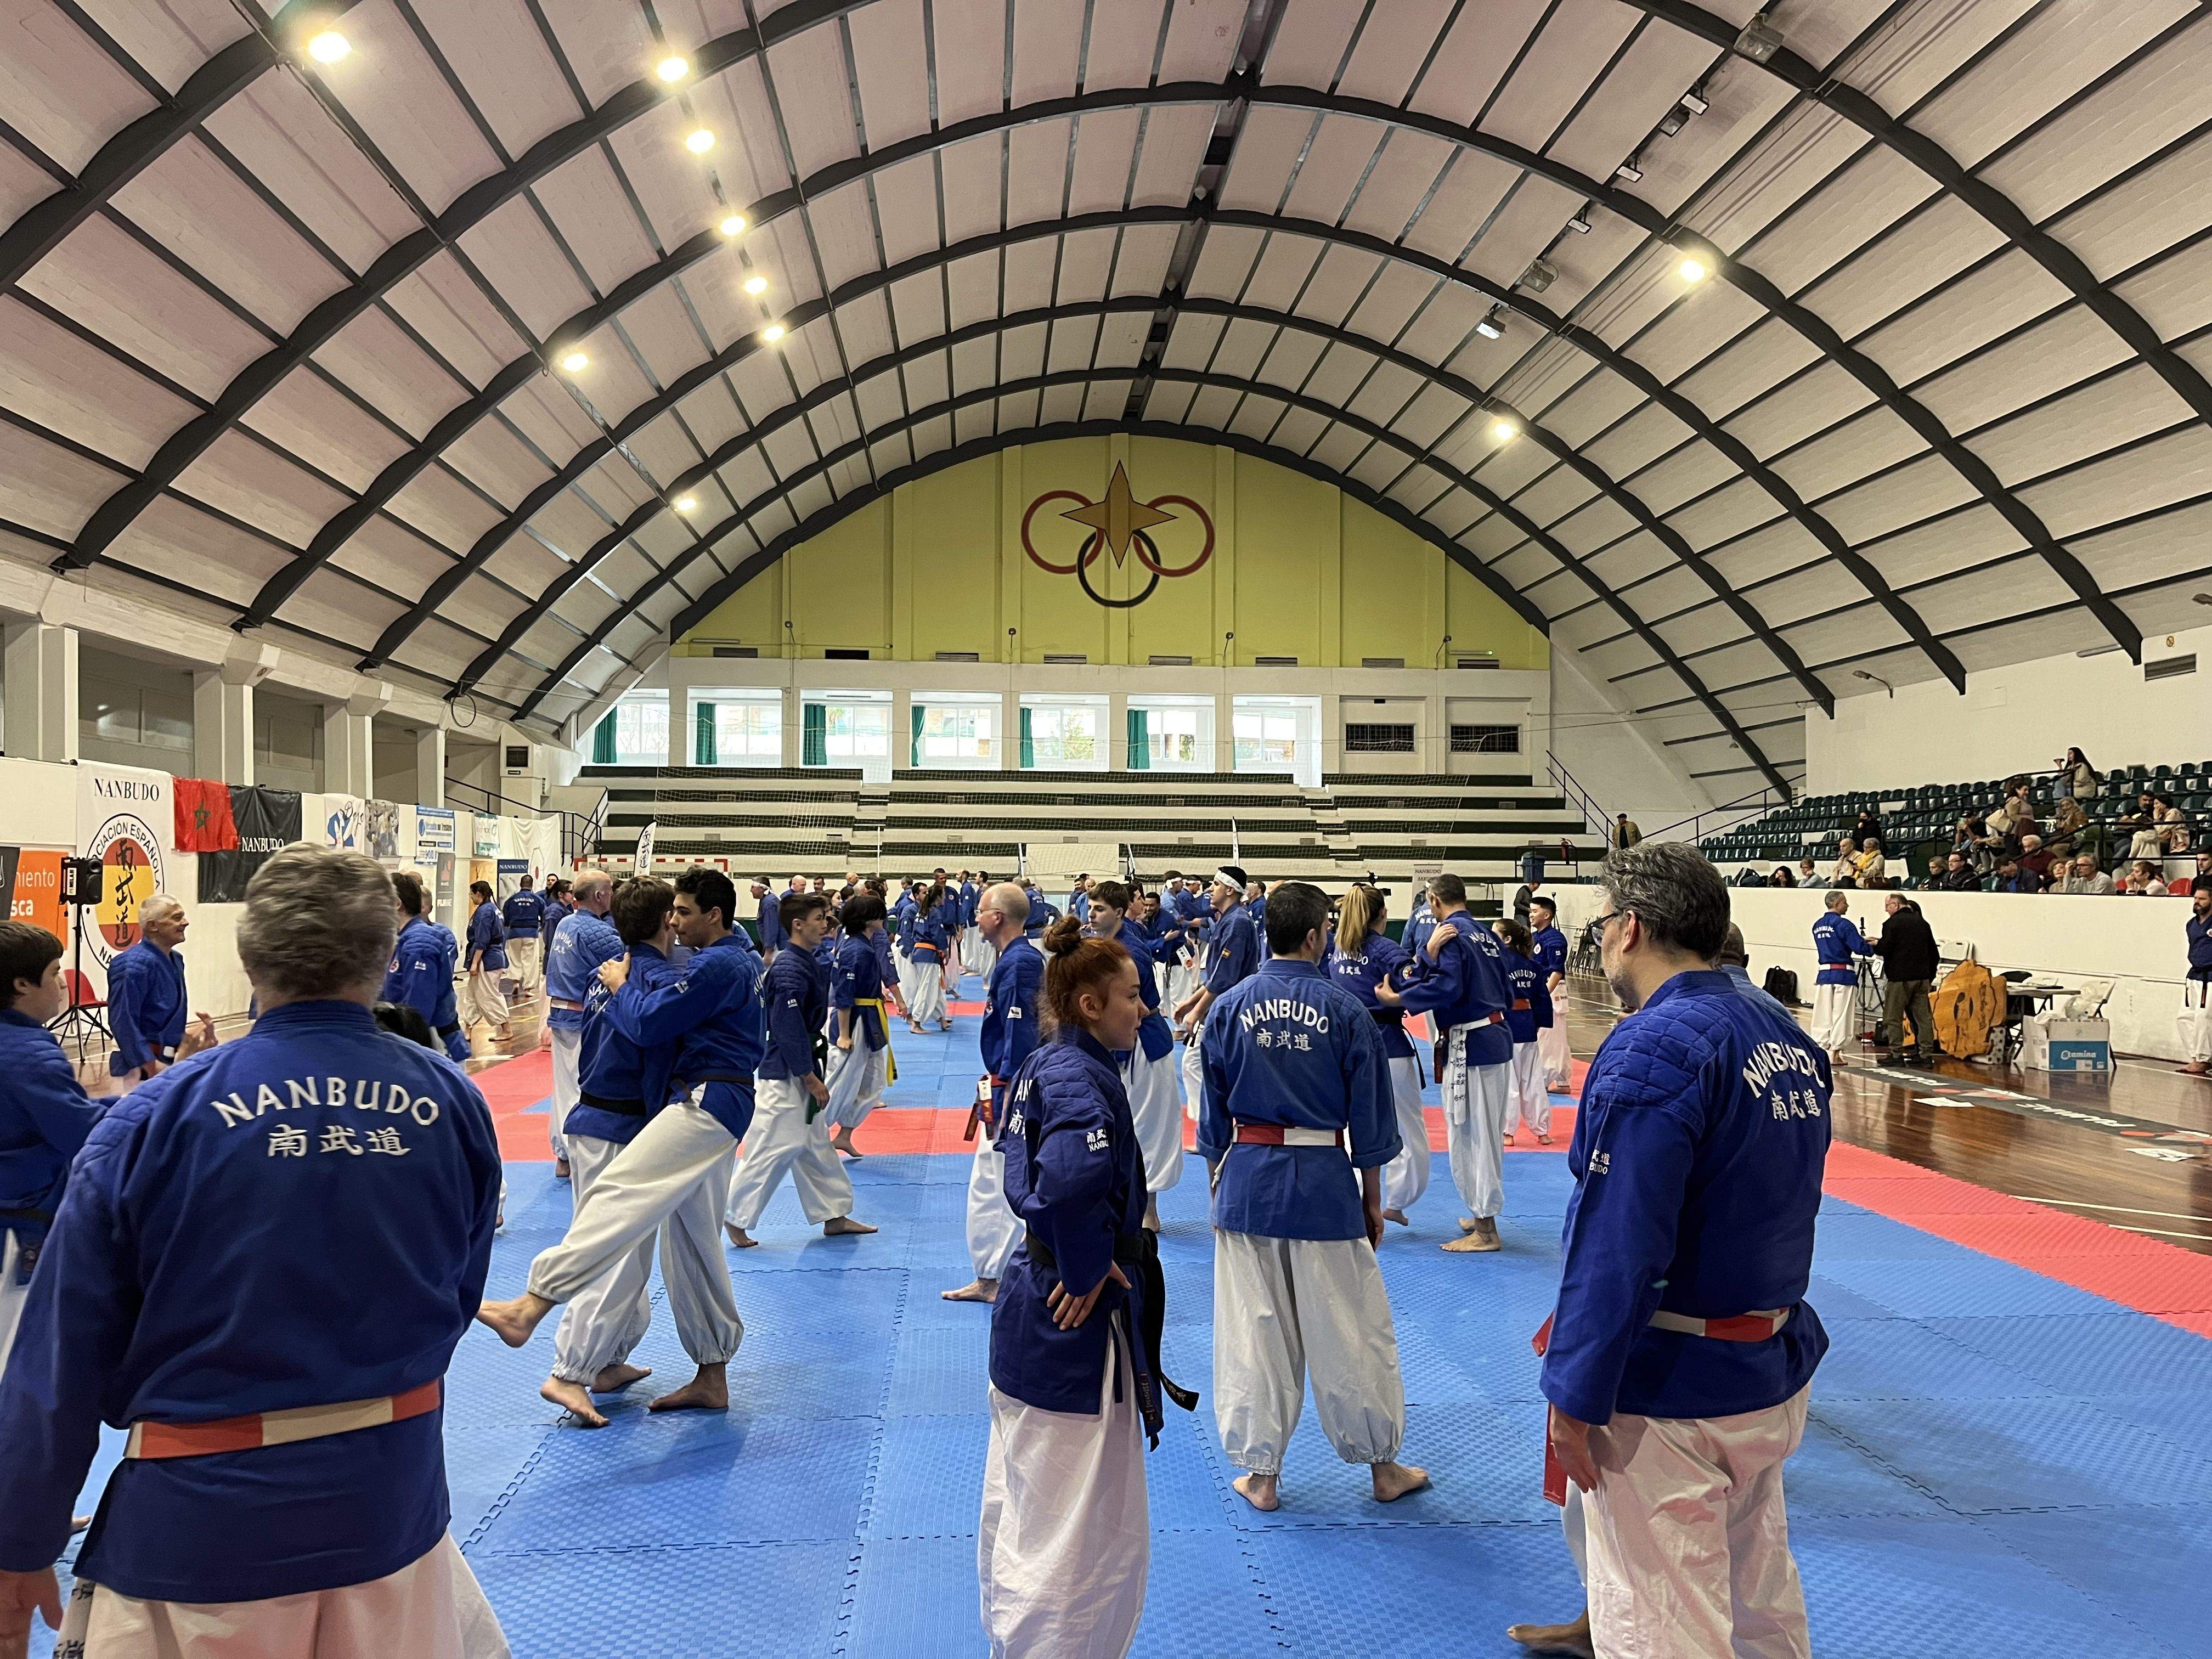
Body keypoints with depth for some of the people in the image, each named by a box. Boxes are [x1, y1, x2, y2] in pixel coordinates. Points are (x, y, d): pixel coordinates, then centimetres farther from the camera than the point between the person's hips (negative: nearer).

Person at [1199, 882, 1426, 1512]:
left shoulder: (1229, 1007, -2)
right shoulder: (1346, 1010, -7)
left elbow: (1214, 1112, 5)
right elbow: (1371, 1117, -1)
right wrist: (1372, 1200, 10)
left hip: (1247, 1180, 2)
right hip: (1324, 1180, -2)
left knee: (1252, 1333, 10)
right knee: (1351, 1329, 11)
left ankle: (1260, 1475, 20)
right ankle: (1383, 1466, 26)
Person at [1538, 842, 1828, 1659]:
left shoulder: (1654, 1049, -21)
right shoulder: (1789, 1040, 6)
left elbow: (1616, 1248, -24)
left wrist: (1575, 1399, -18)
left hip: (1672, 1393, -9)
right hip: (1774, 1375, 9)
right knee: (1761, 1593, 24)